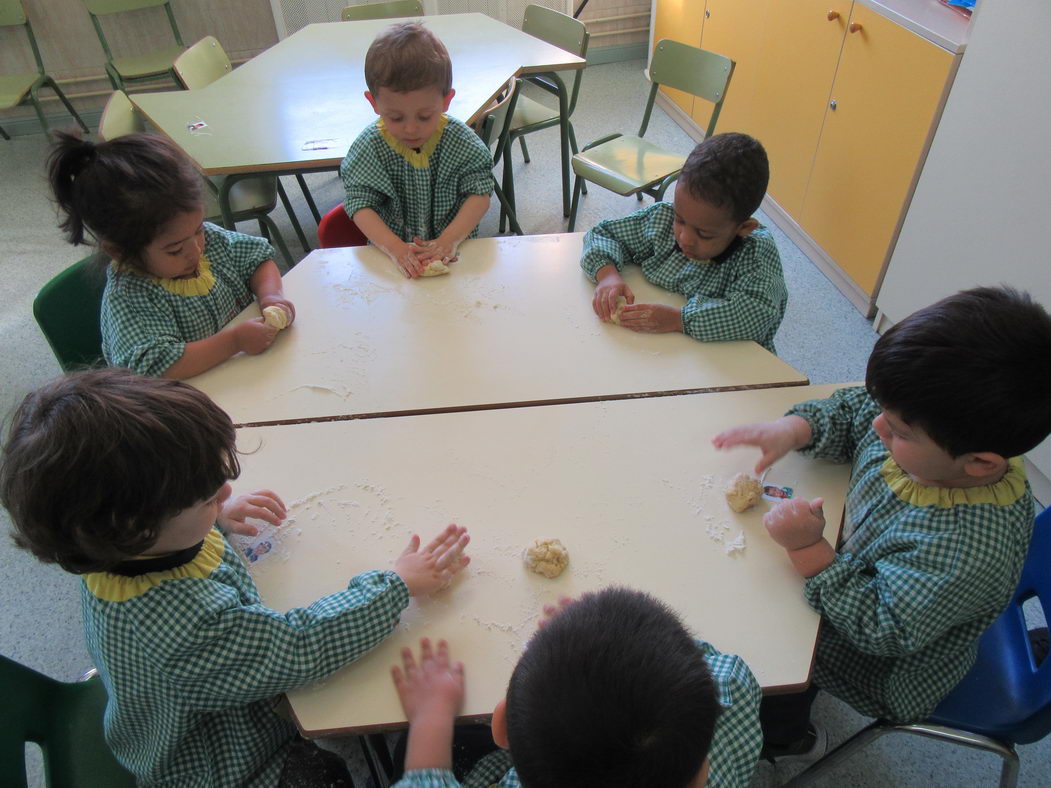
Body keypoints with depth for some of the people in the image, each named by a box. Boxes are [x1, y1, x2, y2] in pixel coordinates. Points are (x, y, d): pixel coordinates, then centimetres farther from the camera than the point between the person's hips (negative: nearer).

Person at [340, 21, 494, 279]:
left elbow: (479, 195, -8)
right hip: (393, 257, -1)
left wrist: (449, 240, -25)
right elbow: (361, 205, -10)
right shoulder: (369, 147, -4)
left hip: (452, 251, 2)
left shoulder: (461, 140, -2)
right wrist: (395, 247, -29)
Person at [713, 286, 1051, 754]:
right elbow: (852, 411, -5)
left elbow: (881, 630, -33)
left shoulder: (971, 553, -43)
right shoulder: (931, 424, -24)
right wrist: (792, 429, -22)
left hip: (886, 671, -7)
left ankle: (781, 735, 41)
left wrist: (810, 550, -39)